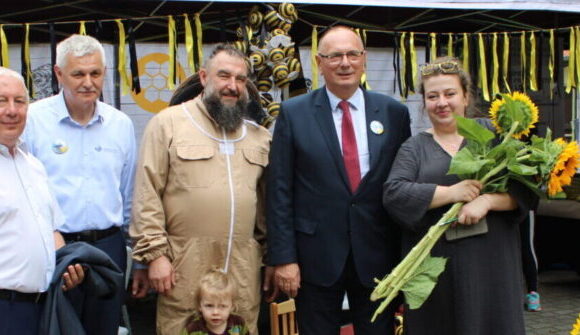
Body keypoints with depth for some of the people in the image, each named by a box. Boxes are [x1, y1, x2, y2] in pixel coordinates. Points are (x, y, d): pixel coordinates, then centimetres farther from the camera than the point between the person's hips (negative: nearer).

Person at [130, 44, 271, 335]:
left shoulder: (259, 136, 15)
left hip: (244, 271, 4)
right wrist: (155, 253, -9)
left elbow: (267, 202, 18)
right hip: (184, 269, -4)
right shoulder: (167, 123, 0)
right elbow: (147, 194, -4)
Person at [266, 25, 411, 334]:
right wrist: (283, 258, -8)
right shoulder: (293, 113, -2)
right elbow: (279, 192, -4)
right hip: (316, 256, -1)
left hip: (378, 255, 2)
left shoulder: (394, 112, 3)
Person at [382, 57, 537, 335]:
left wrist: (487, 200, -17)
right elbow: (393, 194, -7)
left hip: (490, 261, 0)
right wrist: (451, 192, -16)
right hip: (435, 267, 0)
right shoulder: (414, 148, 9)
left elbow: (526, 185, 1)